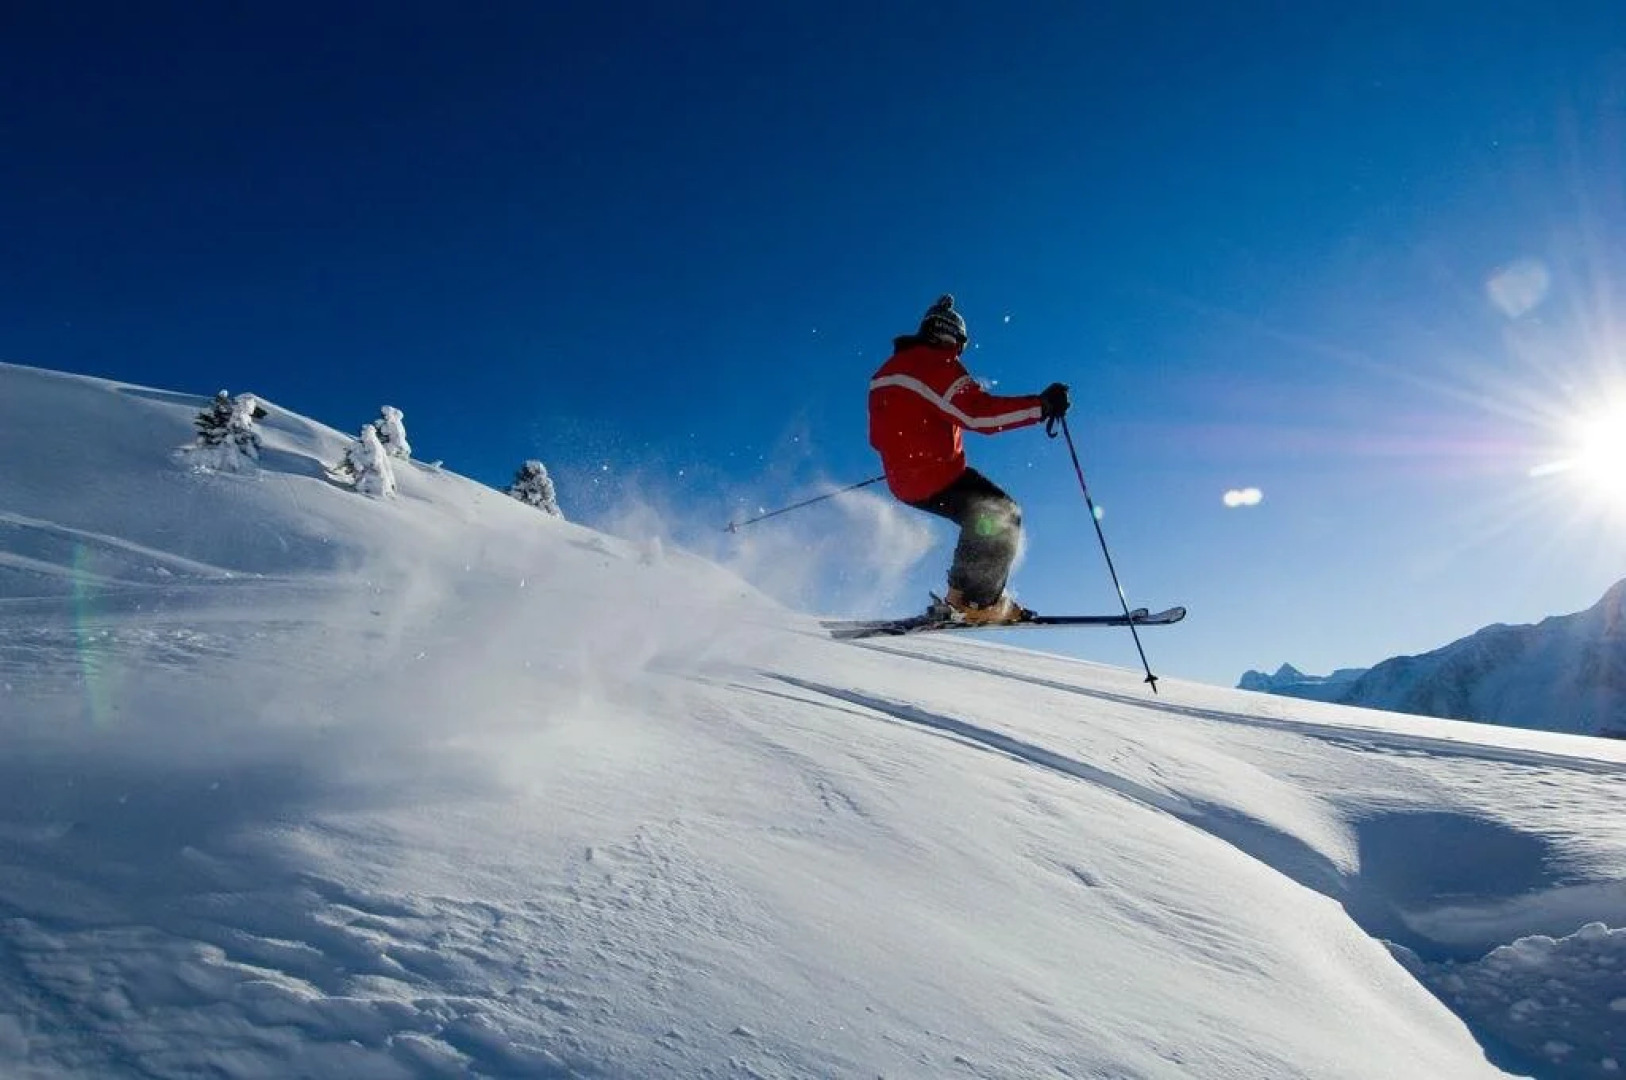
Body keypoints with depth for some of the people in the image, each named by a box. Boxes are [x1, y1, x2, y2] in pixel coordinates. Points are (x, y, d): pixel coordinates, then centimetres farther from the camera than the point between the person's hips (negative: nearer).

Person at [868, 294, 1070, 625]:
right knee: (1004, 518, -3)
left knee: (986, 519, 20)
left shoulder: (887, 371, 18)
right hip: (936, 476, -9)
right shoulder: (936, 364, -9)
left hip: (902, 479, 9)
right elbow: (979, 412, -22)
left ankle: (964, 594, 17)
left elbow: (878, 438, 24)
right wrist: (1041, 406, -23)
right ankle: (974, 600, -7)